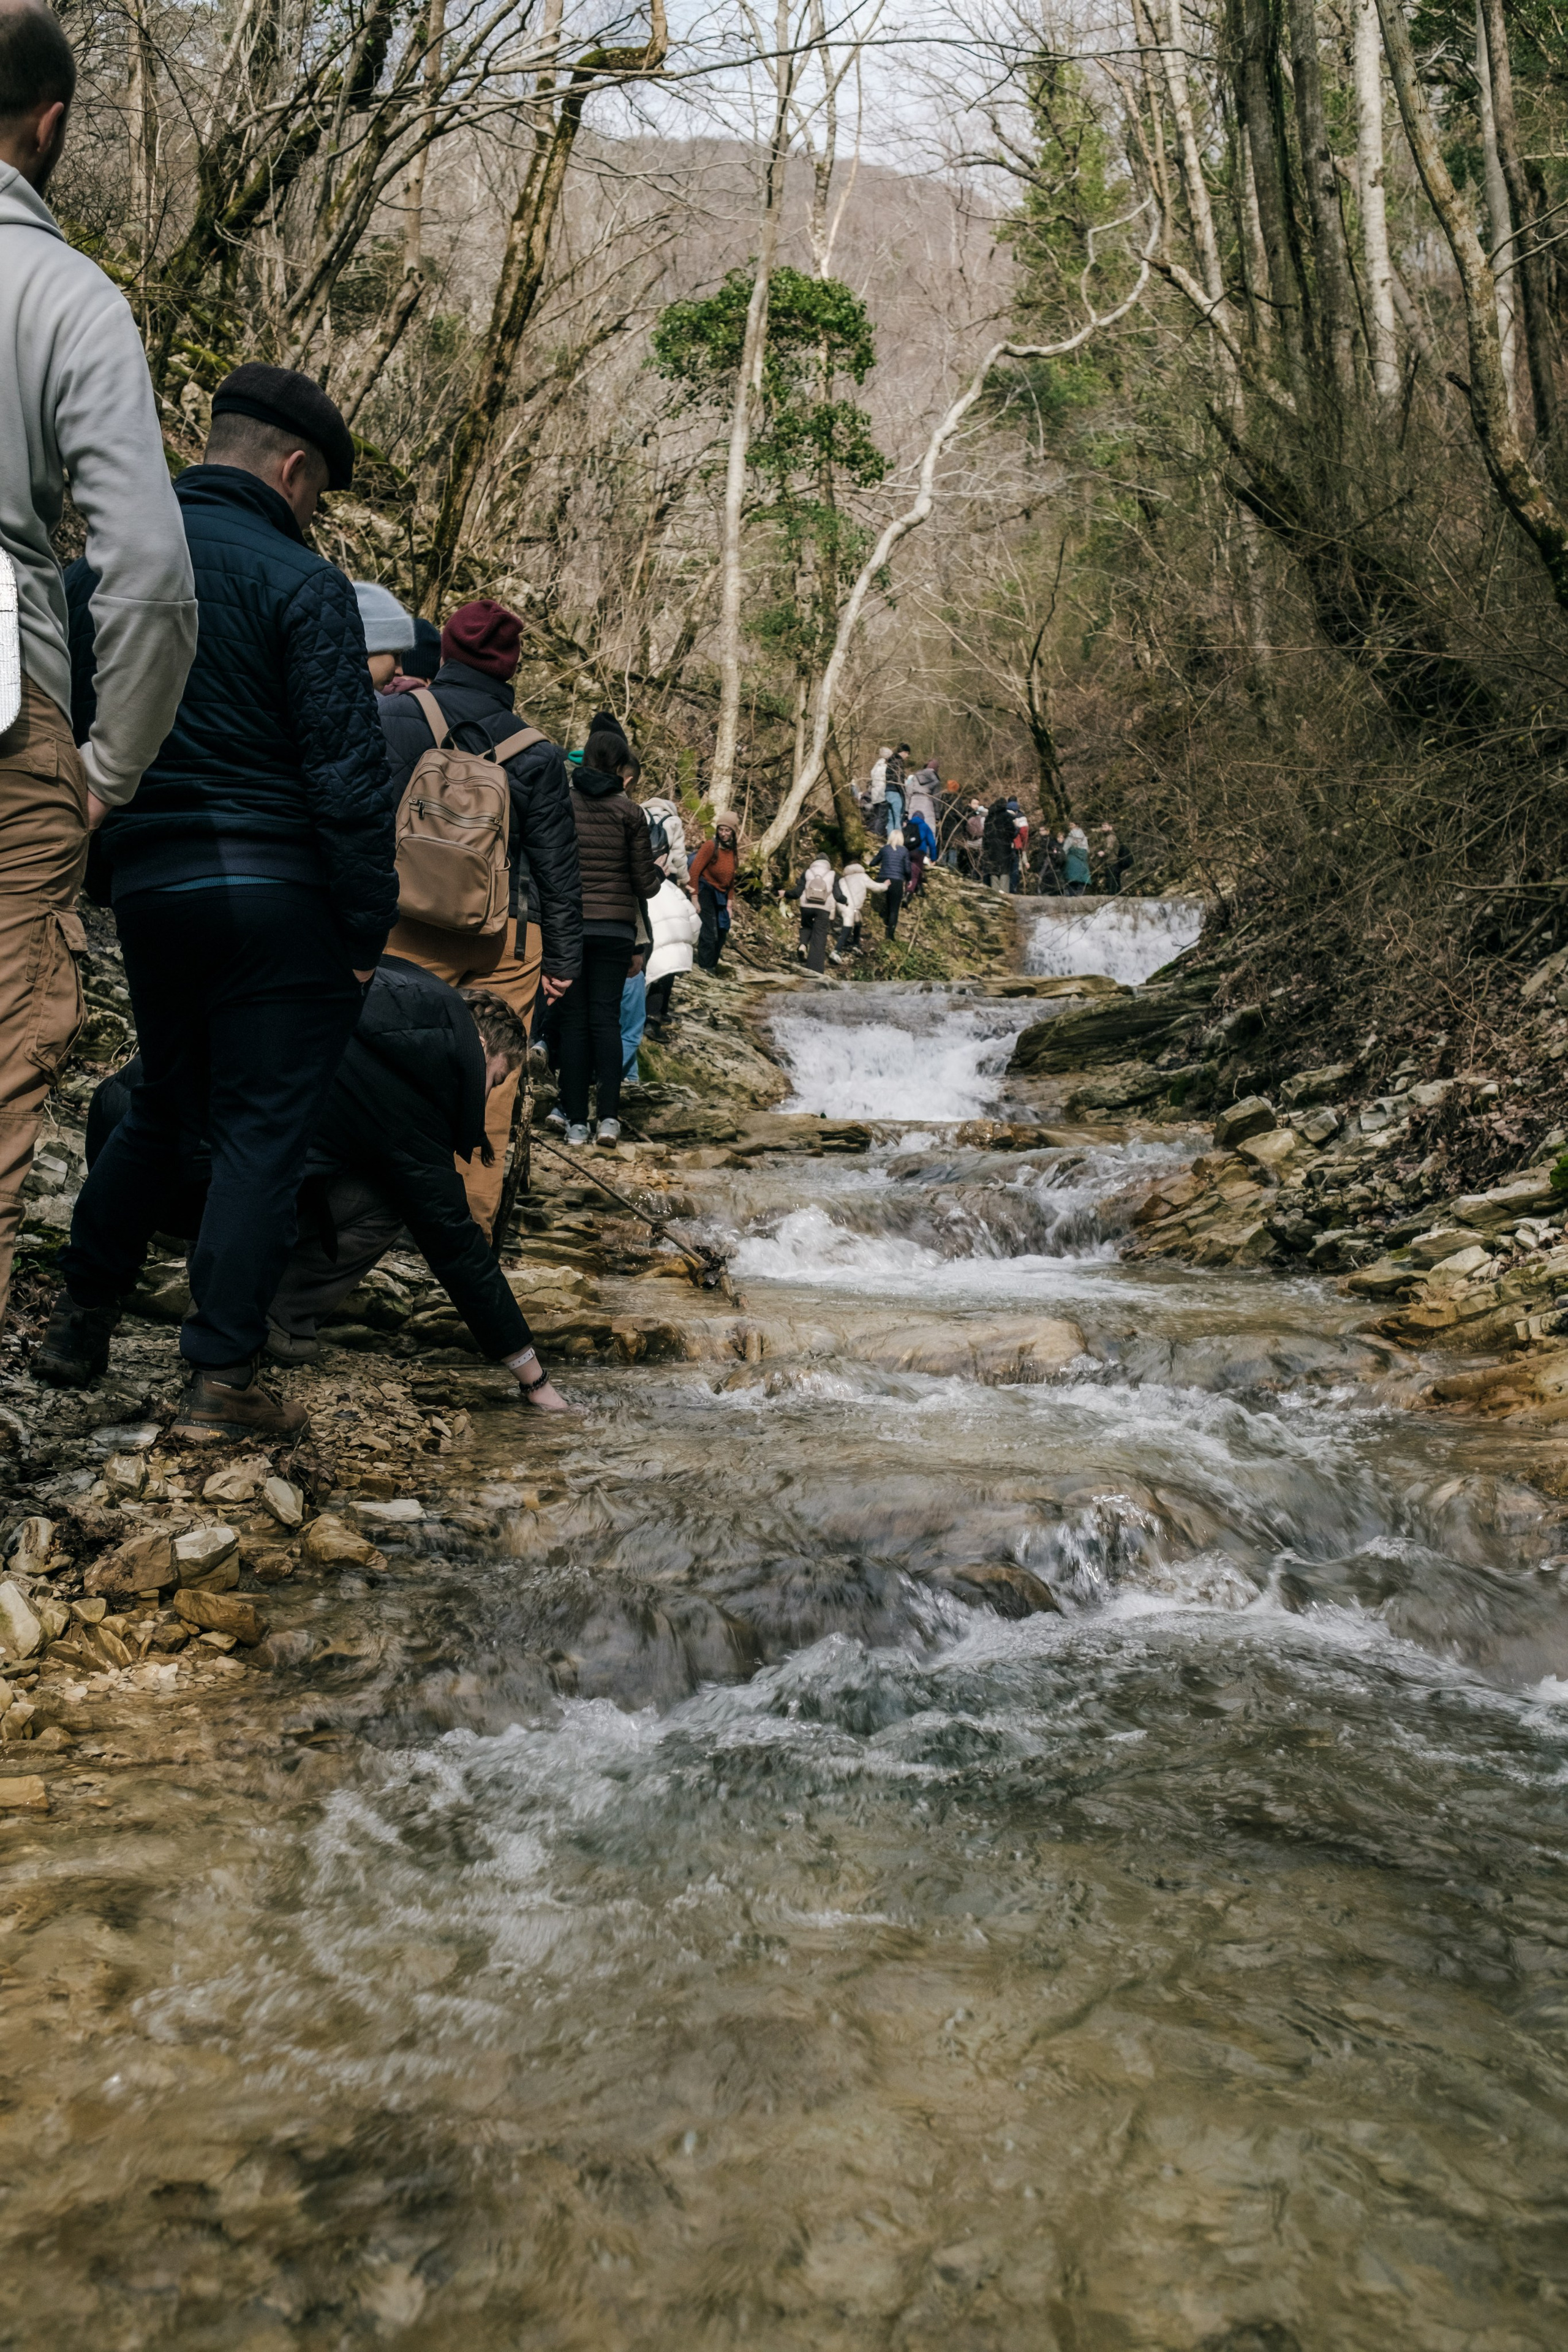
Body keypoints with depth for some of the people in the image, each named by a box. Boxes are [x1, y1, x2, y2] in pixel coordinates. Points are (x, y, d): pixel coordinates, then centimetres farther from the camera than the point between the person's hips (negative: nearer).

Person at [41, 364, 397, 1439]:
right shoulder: (298, 581, -10)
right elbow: (347, 772, -14)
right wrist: (368, 929, -9)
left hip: (145, 885, 7)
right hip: (274, 893, -6)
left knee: (163, 1104, 23)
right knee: (265, 1126, 0)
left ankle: (82, 1320, 30)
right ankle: (223, 1379, 1)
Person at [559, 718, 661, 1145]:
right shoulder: (629, 812, -2)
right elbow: (645, 884, 1)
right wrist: (661, 873, 21)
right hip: (615, 929, 0)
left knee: (574, 1021, 5)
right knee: (606, 1018, 4)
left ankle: (576, 1122, 4)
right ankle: (609, 1115, -8)